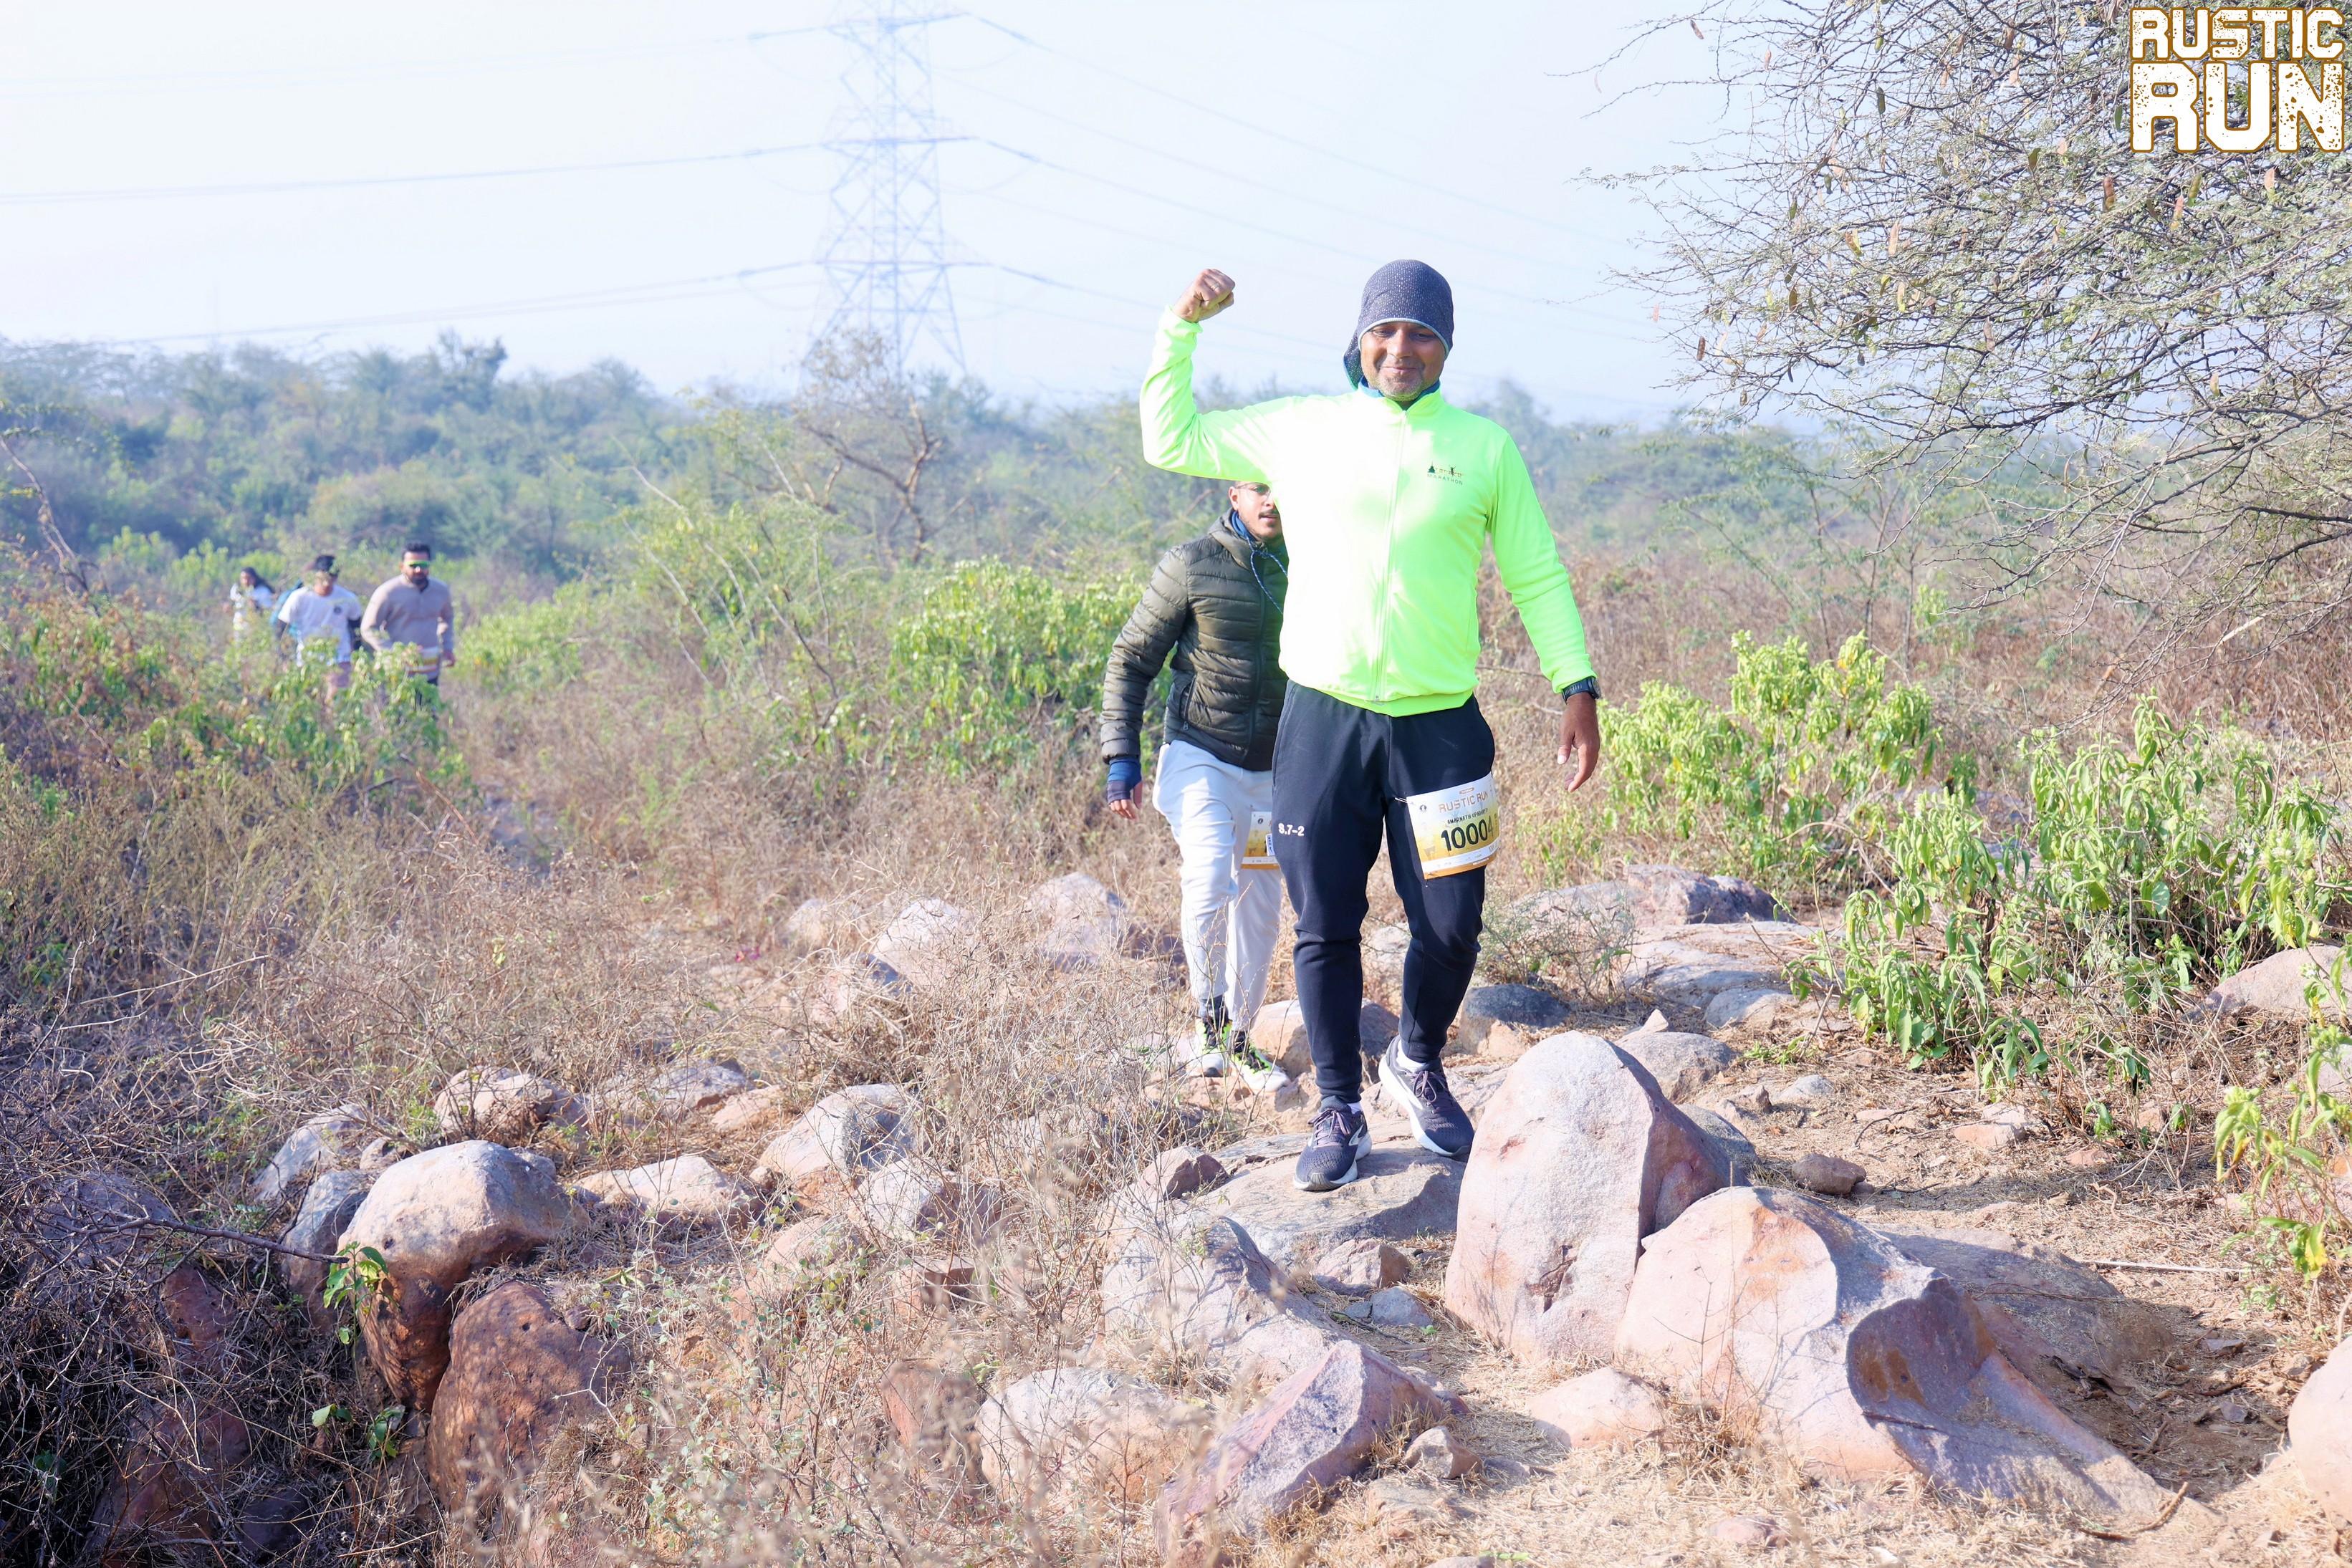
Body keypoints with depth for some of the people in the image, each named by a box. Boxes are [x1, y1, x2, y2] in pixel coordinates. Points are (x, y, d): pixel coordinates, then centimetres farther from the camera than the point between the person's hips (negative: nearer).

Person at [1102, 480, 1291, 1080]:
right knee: (1211, 881, -24)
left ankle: (1239, 1036, 27)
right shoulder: (1191, 565, -9)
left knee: (1260, 906, 10)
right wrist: (1122, 758, -10)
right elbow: (1131, 661, -4)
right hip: (1199, 757, -4)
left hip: (1273, 768, 4)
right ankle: (1208, 1008, -1)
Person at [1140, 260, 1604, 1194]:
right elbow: (1169, 442, 15)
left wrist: (1577, 687, 0)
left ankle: (1417, 1065, 31)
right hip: (1322, 720, 0)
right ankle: (1339, 1110, 20)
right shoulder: (1299, 430, 8)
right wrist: (1182, 327, 5)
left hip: (1439, 726, 0)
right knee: (1326, 929, 5)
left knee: (1451, 927, 2)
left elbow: (1537, 576, 9)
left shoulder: (1485, 448, 7)